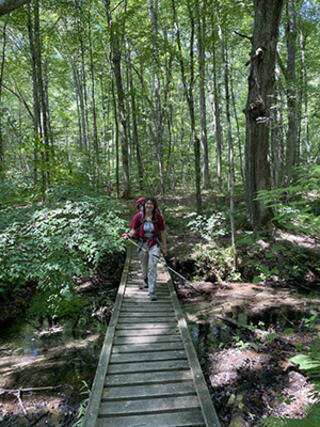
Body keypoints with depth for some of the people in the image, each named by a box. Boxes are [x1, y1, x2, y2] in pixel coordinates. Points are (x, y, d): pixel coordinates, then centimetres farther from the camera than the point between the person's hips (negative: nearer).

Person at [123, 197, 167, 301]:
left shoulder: (158, 217, -6)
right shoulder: (138, 216, -7)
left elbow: (162, 232, 1)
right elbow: (133, 230, -3)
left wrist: (165, 247, 5)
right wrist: (129, 235, -26)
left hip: (154, 245, -1)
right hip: (142, 244, 2)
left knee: (152, 267, -9)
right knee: (144, 266, 19)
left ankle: (152, 292, -3)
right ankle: (145, 281, 50)